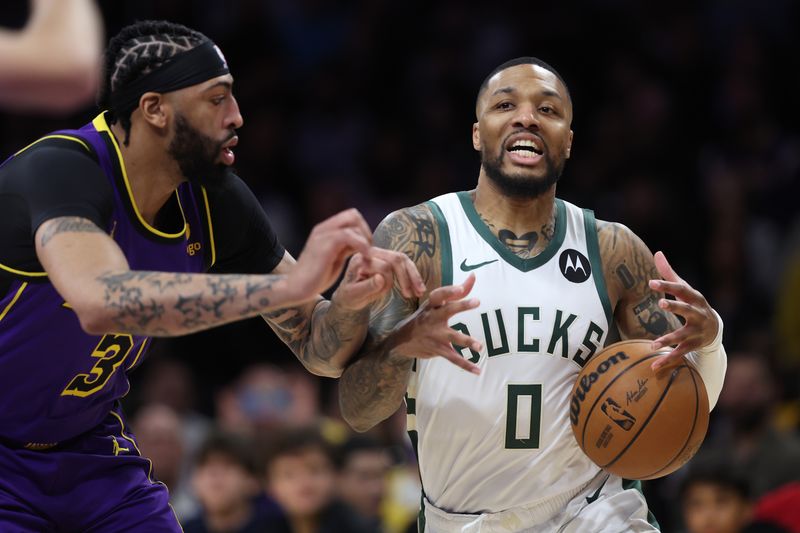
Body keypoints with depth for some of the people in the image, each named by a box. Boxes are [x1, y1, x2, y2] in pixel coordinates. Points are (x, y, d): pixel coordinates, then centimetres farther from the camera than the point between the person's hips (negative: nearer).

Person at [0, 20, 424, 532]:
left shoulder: (216, 200, -6)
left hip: (88, 445, 7)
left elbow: (316, 346, 1)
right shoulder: (58, 169, -27)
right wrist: (291, 284, -48)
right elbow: (102, 303, -47)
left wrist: (351, 302, -24)